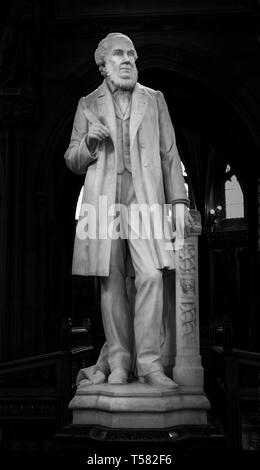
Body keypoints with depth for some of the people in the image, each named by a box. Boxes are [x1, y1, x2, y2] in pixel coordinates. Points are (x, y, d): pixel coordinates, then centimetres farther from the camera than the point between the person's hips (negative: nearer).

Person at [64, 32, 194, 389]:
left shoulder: (155, 100, 15)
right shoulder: (88, 105, 14)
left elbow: (169, 155, 13)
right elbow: (73, 162, 15)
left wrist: (178, 201, 4)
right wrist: (89, 141, -7)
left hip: (144, 199, 0)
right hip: (103, 201, 0)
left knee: (151, 276, -14)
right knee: (112, 282, 1)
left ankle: (148, 362, -7)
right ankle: (118, 361, 10)